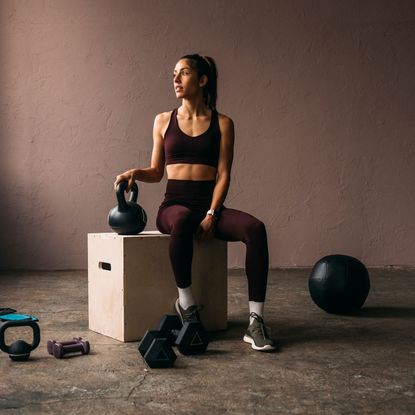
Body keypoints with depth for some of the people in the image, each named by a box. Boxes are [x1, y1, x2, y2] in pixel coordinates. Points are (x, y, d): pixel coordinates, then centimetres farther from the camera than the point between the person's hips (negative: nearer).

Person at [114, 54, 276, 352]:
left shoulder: (222, 124, 7)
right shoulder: (163, 121, 12)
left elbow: (223, 175, 0)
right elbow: (156, 172, 15)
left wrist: (211, 215, -14)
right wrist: (135, 173, -7)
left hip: (210, 203, 0)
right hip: (174, 203, 0)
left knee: (255, 228, -31)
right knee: (182, 221, -40)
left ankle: (255, 321, -30)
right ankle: (186, 302, -23)